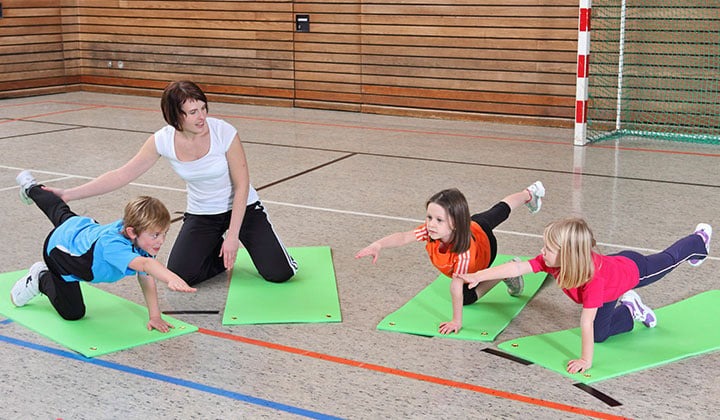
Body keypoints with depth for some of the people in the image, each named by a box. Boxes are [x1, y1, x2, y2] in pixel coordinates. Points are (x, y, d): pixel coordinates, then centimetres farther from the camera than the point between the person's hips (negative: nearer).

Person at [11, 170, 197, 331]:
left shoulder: (141, 239, -29)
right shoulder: (112, 245, -52)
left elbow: (146, 278, -23)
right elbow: (144, 264, -71)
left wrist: (155, 316, -26)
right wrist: (172, 279, -88)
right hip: (59, 250, -6)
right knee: (72, 312, -4)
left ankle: (32, 188, 66)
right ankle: (42, 278, 20)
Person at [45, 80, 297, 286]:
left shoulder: (224, 133, -26)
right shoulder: (163, 141, -18)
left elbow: (242, 185, -17)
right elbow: (123, 175, -14)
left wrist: (233, 236, -18)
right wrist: (69, 194, -20)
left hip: (242, 207, -2)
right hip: (201, 214, 2)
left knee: (279, 273, -14)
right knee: (179, 277, -17)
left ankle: (228, 247, 18)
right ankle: (219, 251, 14)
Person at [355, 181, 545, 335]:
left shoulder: (464, 251, -51)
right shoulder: (431, 230, -43)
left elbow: (456, 286, -47)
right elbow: (403, 237, -54)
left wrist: (457, 321, -40)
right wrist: (378, 244, -72)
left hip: (484, 241, -5)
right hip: (469, 225, 5)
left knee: (467, 296, 4)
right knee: (500, 211, 33)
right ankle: (529, 194, 62)